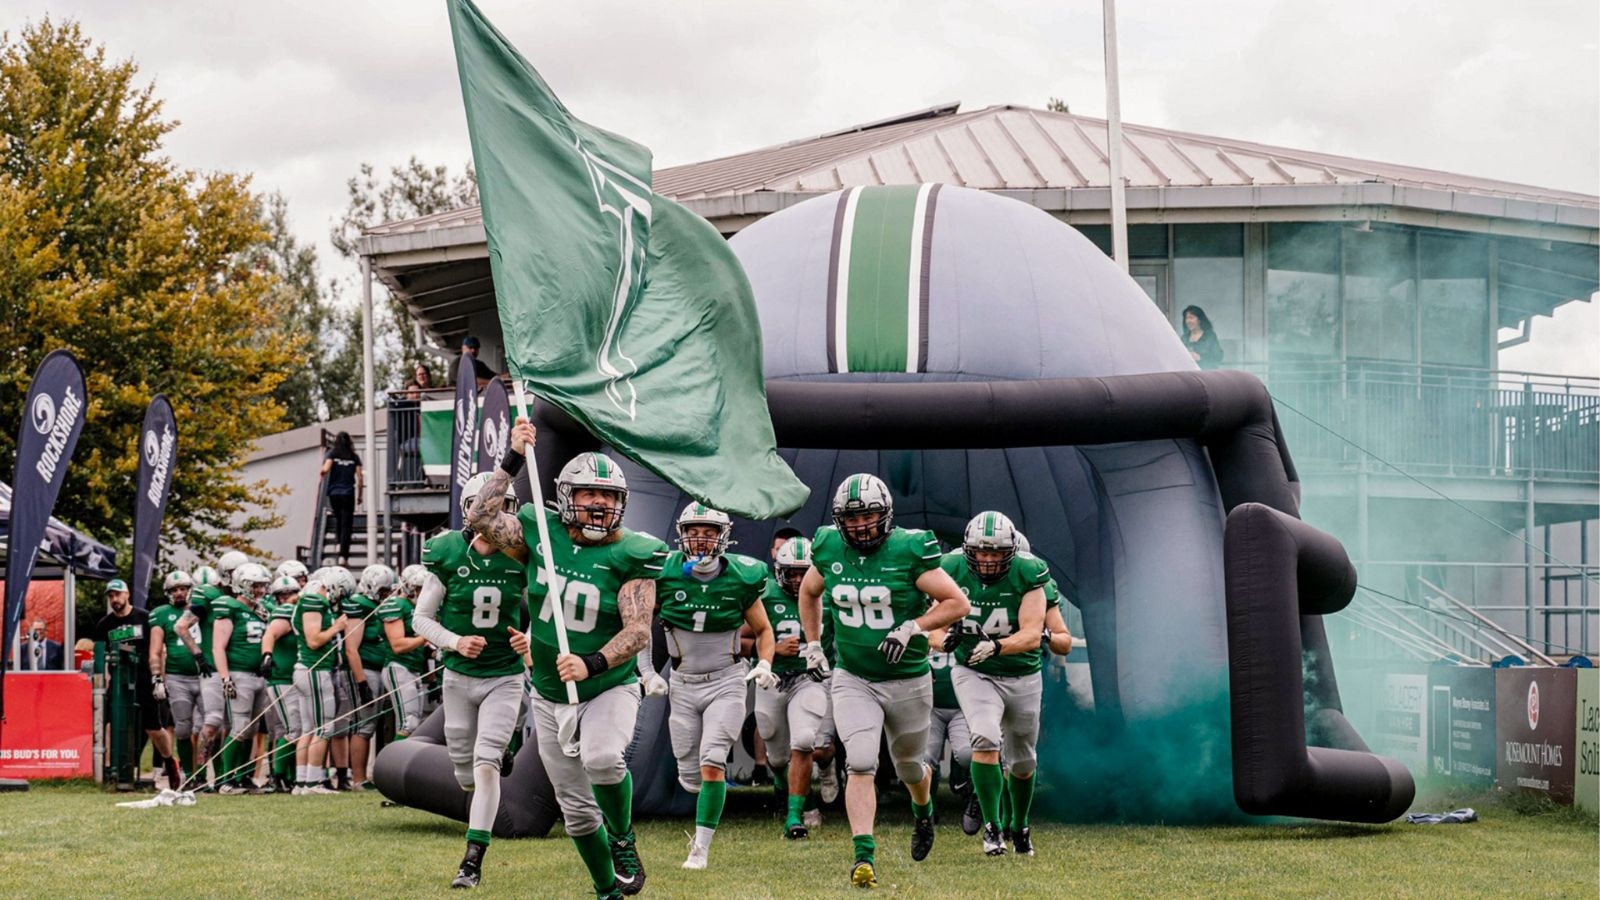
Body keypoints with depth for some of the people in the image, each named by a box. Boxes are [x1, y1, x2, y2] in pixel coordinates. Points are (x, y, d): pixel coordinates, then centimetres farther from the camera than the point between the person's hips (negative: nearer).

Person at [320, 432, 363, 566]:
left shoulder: (332, 454, 1)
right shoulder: (354, 457, 4)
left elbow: (326, 469, -16)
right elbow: (359, 478, 0)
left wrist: (322, 473, 6)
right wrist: (359, 495, 10)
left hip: (333, 493, 1)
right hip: (348, 493, -1)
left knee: (338, 518, 27)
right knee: (346, 525, -2)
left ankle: (338, 540, 13)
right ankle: (343, 556, -9)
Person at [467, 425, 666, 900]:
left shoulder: (631, 554, -15)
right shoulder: (542, 532, -4)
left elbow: (638, 632, -21)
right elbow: (480, 520, -4)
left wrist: (591, 663, -37)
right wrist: (512, 461, -10)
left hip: (610, 687, -4)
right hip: (550, 696, 4)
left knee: (602, 758, -34)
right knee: (576, 809, 11)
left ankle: (623, 840, -6)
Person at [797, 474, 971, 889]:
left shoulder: (909, 551, -16)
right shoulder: (829, 551, -3)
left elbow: (957, 603, -13)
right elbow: (809, 593, 19)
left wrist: (912, 628, -24)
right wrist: (812, 643, 11)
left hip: (908, 680, -1)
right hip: (853, 680, 1)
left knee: (908, 766, 18)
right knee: (860, 764, -16)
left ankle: (923, 812, 51)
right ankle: (864, 855, -16)